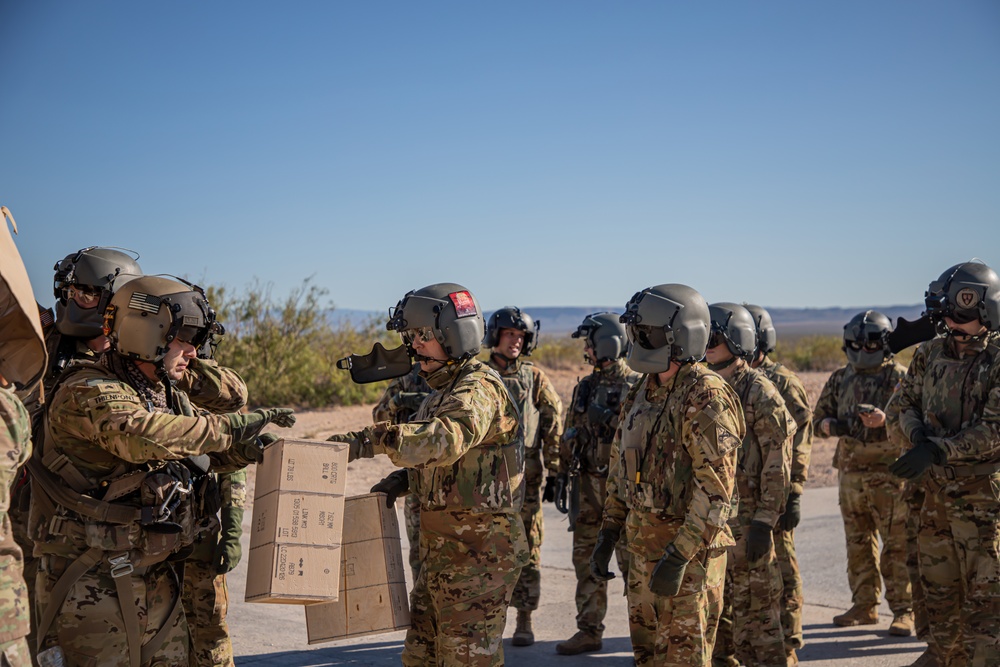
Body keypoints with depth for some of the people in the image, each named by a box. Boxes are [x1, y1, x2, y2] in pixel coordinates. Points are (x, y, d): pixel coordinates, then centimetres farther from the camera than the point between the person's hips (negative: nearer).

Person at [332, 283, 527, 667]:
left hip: (478, 553, -10)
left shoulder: (478, 389, -17)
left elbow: (446, 439, -37)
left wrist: (370, 440, -42)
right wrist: (404, 479, 6)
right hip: (440, 551, 10)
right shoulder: (443, 391, 16)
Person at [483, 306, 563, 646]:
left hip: (526, 476, -1)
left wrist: (552, 472, -1)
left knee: (527, 551, 2)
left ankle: (524, 622, 11)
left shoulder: (535, 378, 4)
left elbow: (554, 427, 4)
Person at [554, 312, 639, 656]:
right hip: (587, 485, 7)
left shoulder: (636, 387, -9)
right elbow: (569, 435, 16)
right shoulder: (585, 387, 11)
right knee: (587, 562, 10)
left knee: (631, 561, 1)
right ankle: (589, 631, 19)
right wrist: (562, 475, 14)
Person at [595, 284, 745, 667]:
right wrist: (607, 536, 13)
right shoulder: (642, 393, 10)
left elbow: (716, 488, -23)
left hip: (689, 550, -8)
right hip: (643, 546, 8)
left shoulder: (706, 396, -18)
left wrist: (678, 556, -25)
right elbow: (620, 466, 17)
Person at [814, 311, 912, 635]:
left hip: (889, 472, -5)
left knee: (897, 544, -3)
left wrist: (885, 420, -26)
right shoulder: (840, 379, 11)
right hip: (850, 471, 5)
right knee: (858, 544, 12)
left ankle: (904, 611, 4)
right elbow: (819, 418, 15)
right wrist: (832, 426, -8)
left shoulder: (898, 377, -3)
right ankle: (864, 606, 22)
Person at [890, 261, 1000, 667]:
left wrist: (936, 450, -26)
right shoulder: (929, 354, 5)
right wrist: (918, 433, -8)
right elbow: (906, 402, 13)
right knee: (937, 583, 16)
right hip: (936, 488, 6)